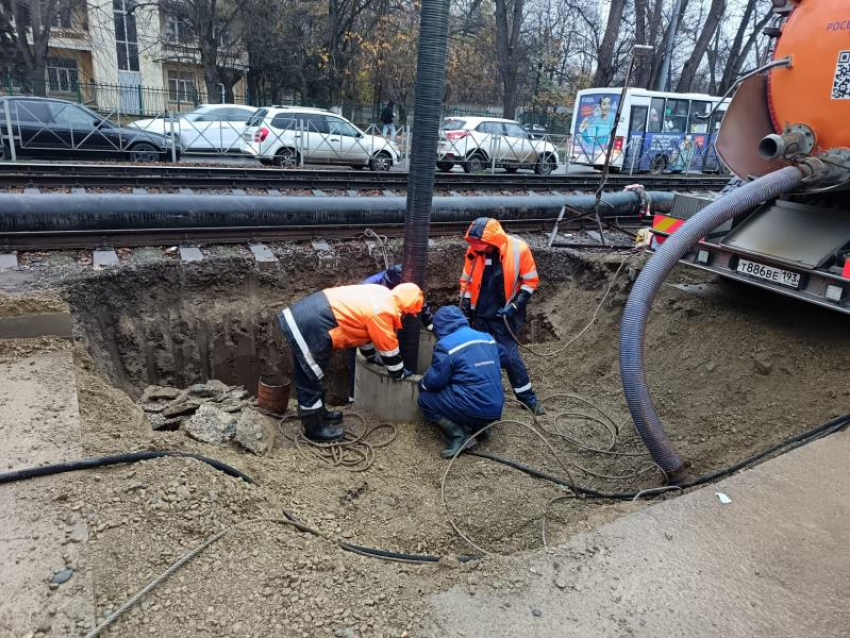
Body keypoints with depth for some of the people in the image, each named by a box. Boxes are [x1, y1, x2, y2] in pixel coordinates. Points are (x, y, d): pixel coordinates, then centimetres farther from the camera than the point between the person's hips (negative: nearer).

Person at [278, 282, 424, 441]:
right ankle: (314, 429, 21)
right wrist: (399, 373, 13)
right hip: (309, 328, -10)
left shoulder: (381, 295, 14)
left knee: (307, 378, 24)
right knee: (310, 381, 6)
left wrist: (373, 356, 40)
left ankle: (319, 414, 40)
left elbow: (365, 329, 29)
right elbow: (389, 348, -3)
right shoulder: (382, 312, -14)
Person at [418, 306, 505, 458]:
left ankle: (458, 436, -6)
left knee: (425, 399, 8)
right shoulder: (487, 337, 11)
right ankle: (479, 427, 12)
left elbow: (434, 380, -7)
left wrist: (421, 384, 15)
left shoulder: (445, 345, -10)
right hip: (496, 409, 8)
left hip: (474, 409, -8)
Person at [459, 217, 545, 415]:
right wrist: (465, 303, 1)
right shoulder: (474, 250, -7)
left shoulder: (518, 249, -16)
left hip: (503, 315, -3)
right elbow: (466, 280, 8)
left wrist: (515, 305, -13)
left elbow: (530, 281, -6)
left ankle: (528, 398, 13)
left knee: (510, 356, -3)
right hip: (479, 315, 3)